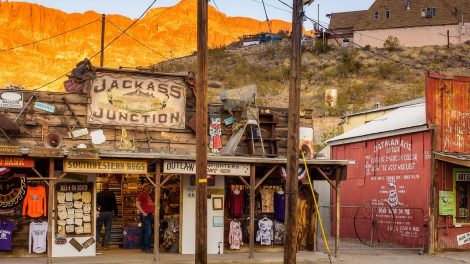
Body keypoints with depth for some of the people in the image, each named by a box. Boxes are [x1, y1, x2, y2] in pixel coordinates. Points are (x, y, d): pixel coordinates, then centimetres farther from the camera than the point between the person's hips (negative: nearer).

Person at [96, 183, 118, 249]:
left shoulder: (99, 194, -1)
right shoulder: (112, 194, 1)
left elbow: (96, 203, 1)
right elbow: (115, 204, 2)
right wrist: (116, 213, 8)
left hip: (101, 212, -1)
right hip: (110, 213, 1)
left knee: (98, 228, 8)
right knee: (108, 229, 6)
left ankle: (97, 241, -9)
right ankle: (106, 244, 2)